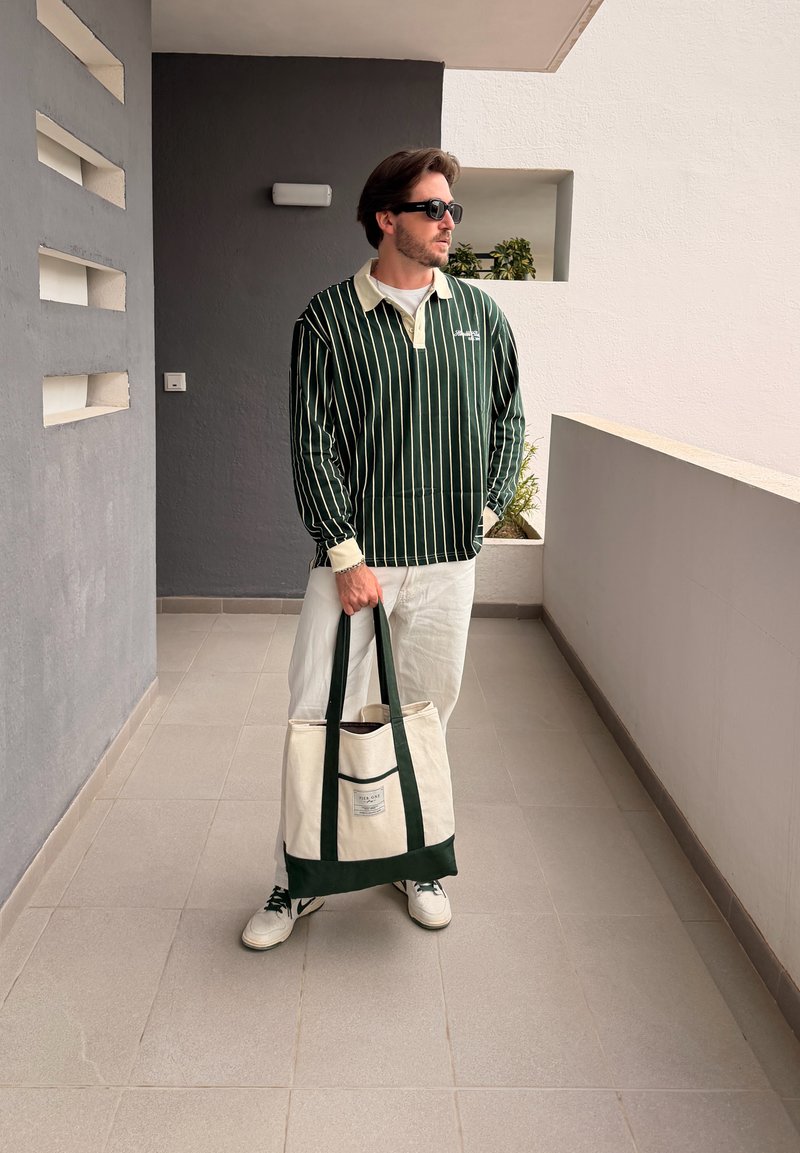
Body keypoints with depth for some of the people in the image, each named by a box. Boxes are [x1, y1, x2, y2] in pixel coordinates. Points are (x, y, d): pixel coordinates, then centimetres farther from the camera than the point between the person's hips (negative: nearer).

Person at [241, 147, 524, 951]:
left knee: (427, 716, 12)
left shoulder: (478, 313, 7)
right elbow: (312, 445, -7)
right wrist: (346, 555, -12)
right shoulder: (327, 319, -3)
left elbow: (508, 416, 17)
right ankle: (299, 880, 18)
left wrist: (486, 505, 8)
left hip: (447, 558, 3)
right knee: (318, 717, 0)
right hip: (352, 556, -3)